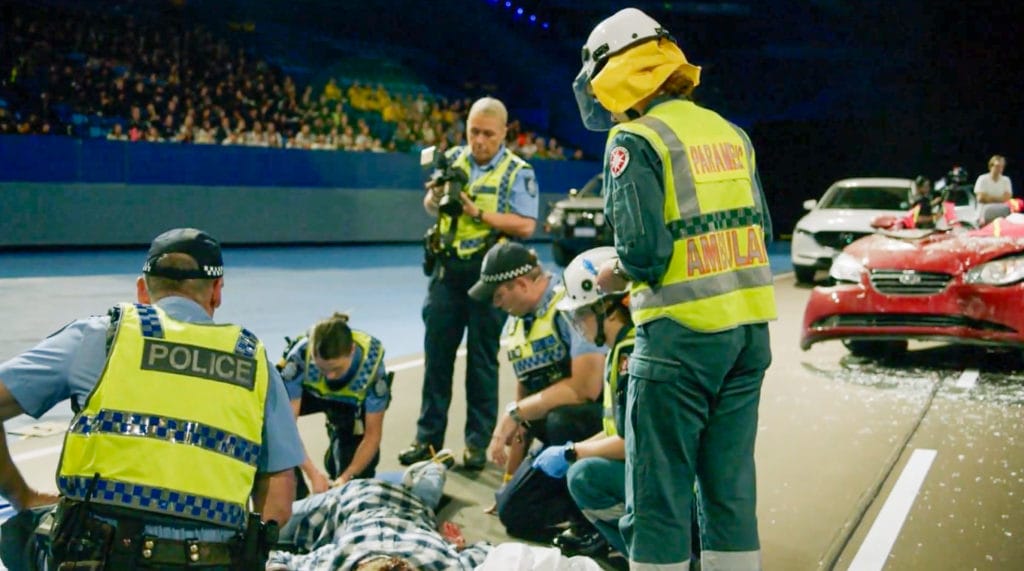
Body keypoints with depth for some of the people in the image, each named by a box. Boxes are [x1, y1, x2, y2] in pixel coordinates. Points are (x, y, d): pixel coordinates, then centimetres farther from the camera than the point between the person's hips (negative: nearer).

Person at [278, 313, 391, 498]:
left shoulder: (372, 363, -36)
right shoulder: (299, 356, -38)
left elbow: (372, 434, -26)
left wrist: (346, 476, -35)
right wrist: (313, 474, -44)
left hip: (352, 402, 0)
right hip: (309, 392, 0)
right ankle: (295, 495, -16)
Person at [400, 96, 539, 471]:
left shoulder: (517, 172, -3)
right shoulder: (453, 159, 9)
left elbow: (525, 226, -12)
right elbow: (430, 208, 17)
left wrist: (479, 213, -19)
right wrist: (436, 196, -6)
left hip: (489, 272, -4)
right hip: (448, 270, 4)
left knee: (482, 358, 3)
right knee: (437, 352, 5)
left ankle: (478, 442, 11)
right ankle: (428, 437, 14)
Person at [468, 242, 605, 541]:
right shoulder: (515, 325, 10)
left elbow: (586, 387, -28)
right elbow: (524, 393, 15)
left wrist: (515, 412, -18)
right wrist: (510, 475, 15)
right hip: (557, 435, 8)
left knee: (559, 420, -37)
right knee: (513, 512, -2)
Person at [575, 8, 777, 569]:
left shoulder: (636, 140, -9)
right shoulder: (730, 133, 13)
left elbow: (643, 246, -18)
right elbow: (759, 229, 15)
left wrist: (616, 274, 1)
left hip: (682, 333, -7)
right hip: (750, 330, 7)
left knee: (657, 495, 1)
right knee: (732, 487, 14)